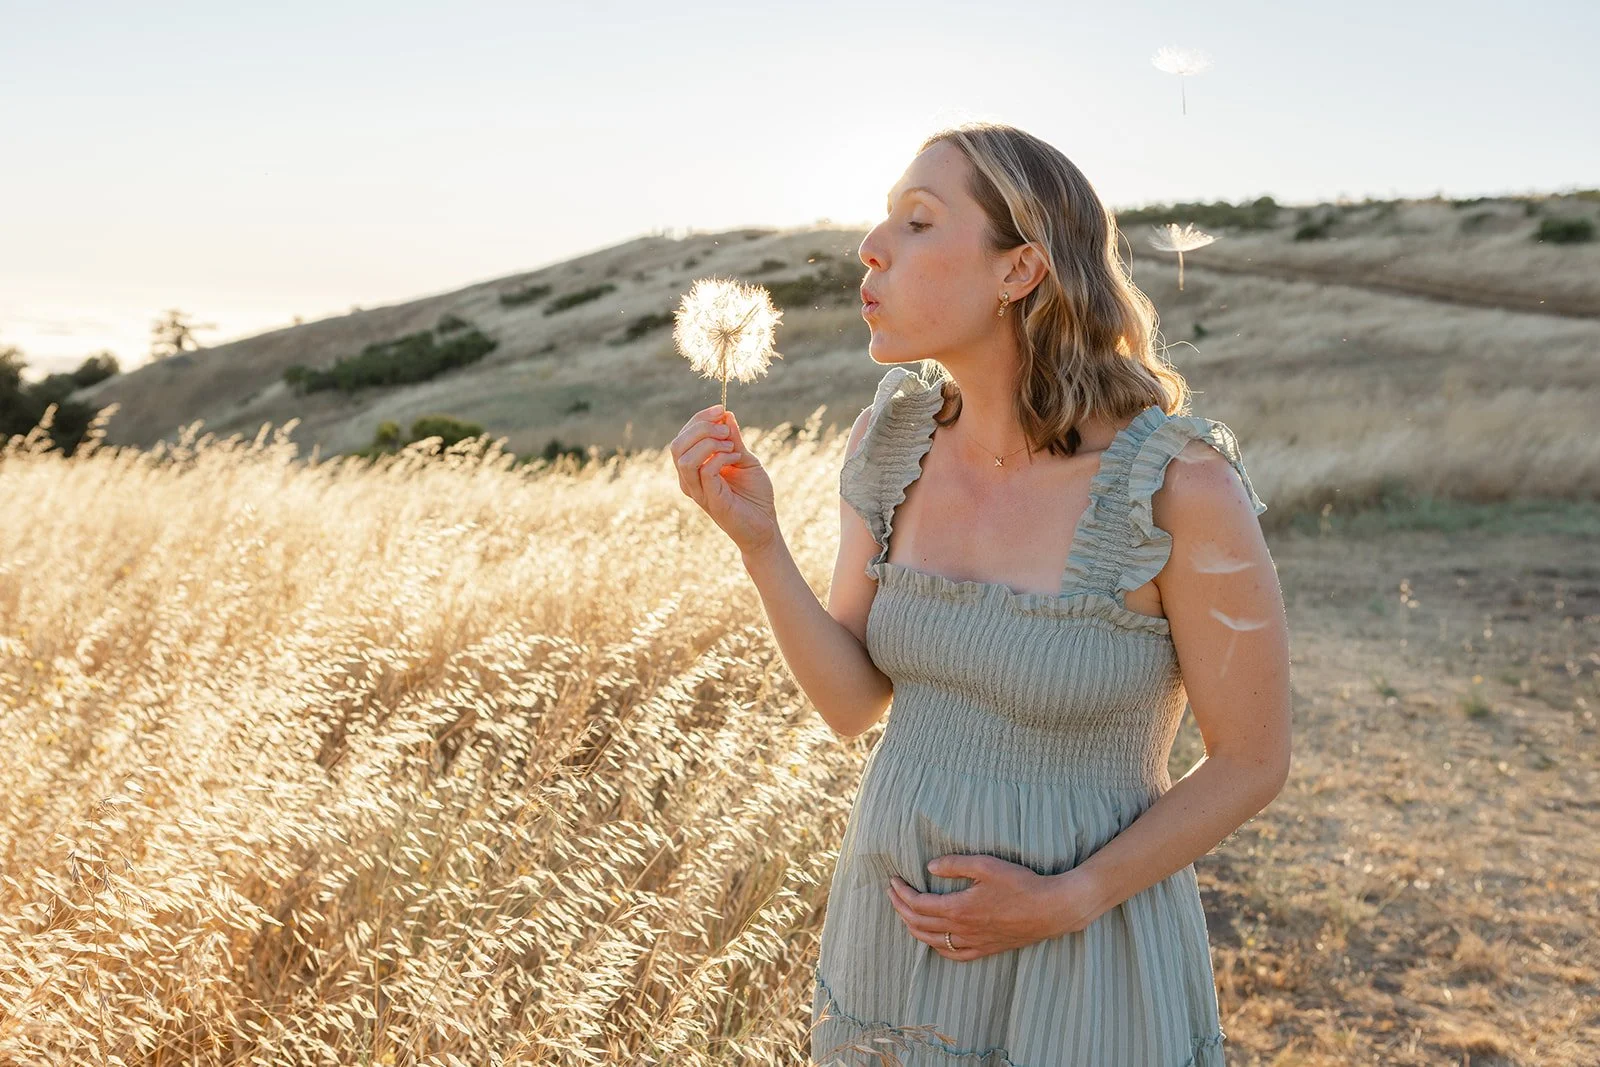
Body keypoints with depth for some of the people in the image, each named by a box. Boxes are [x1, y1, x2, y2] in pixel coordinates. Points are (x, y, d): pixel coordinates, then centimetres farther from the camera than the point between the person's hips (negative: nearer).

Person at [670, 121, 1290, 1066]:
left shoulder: (1182, 485, -21)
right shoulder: (893, 441, -5)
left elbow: (1253, 761, -10)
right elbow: (855, 702, -4)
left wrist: (1064, 902, -19)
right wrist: (755, 536, -18)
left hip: (1084, 953, -4)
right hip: (899, 933, 5)